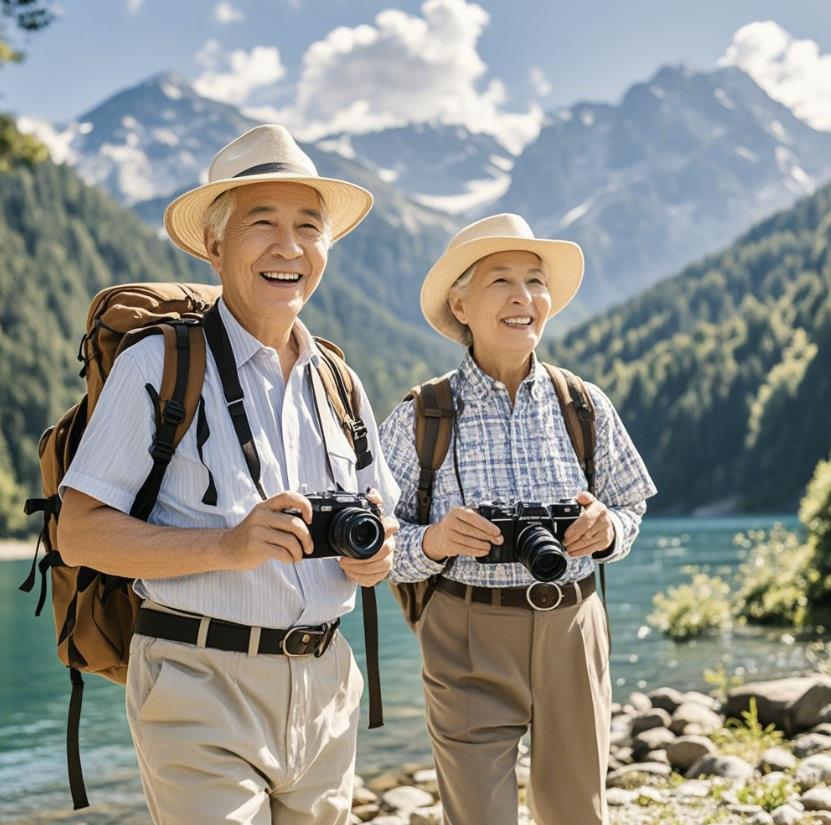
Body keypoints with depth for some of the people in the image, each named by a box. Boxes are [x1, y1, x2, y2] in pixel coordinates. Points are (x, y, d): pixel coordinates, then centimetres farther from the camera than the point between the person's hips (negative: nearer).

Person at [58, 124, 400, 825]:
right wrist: (228, 546, -23)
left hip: (325, 685, 6)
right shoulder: (158, 366, -5)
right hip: (203, 690, -5)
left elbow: (382, 516, 21)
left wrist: (375, 554, -3)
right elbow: (80, 534, -11)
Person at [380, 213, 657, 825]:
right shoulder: (421, 419, -5)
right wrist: (432, 543, -22)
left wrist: (607, 529, -10)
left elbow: (631, 509, 12)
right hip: (468, 637, -2)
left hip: (572, 631, 3)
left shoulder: (585, 407, 3)